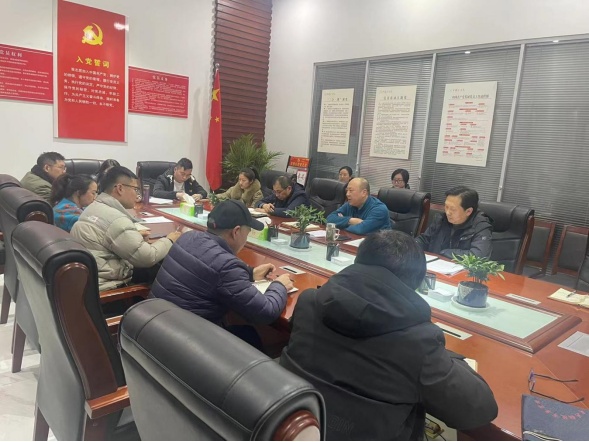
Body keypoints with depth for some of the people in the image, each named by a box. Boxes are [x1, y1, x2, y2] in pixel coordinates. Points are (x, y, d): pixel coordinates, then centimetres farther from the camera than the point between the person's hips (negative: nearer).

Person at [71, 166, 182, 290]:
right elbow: (148, 258, -20)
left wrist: (135, 234, 12)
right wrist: (169, 241, -3)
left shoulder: (94, 207, 9)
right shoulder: (116, 219, -21)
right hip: (102, 283, -10)